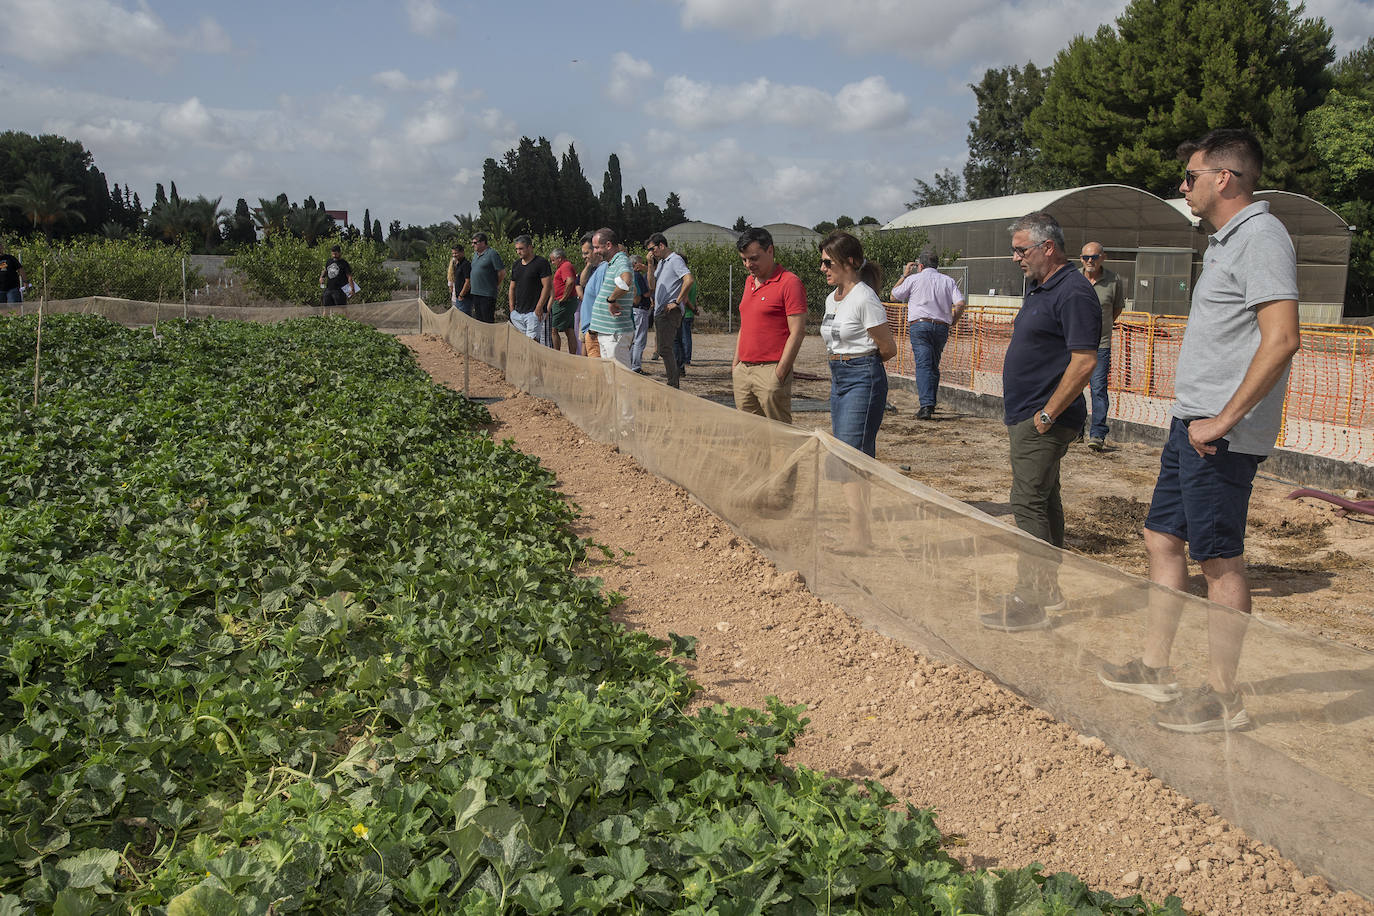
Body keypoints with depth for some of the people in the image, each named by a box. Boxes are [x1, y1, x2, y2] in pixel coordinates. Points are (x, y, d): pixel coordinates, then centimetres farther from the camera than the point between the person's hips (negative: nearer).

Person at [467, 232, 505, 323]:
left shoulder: (492, 254, -10)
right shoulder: (475, 254, 14)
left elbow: (502, 273, -10)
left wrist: (495, 286, -2)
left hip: (487, 295, -8)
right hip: (475, 293, 8)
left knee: (488, 320, -6)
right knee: (478, 320, 13)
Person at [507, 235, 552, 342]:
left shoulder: (541, 262, -4)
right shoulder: (516, 265, 17)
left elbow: (547, 286, -10)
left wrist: (539, 308, -15)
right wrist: (512, 308, 12)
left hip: (534, 311, -7)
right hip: (518, 312, 7)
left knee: (532, 339, -14)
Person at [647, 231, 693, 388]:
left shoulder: (675, 260, -9)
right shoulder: (661, 262, 20)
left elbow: (689, 280, -24)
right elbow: (652, 286, 17)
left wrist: (677, 302, -20)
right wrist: (651, 265, 8)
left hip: (670, 312, -10)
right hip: (659, 311, 10)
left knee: (665, 348, -11)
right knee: (660, 348, 15)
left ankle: (673, 385, -8)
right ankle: (676, 372, 27)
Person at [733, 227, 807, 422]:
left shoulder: (789, 283, -9)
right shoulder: (749, 281, 17)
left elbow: (797, 332, -13)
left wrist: (779, 373, -16)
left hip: (770, 370, -8)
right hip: (743, 371, 8)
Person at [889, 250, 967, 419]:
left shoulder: (913, 279, 4)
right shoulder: (948, 280, 12)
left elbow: (894, 296, 14)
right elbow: (961, 304, 1)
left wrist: (904, 275, 22)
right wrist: (953, 322, 16)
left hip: (919, 324, -3)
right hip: (941, 327, 4)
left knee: (923, 365, -11)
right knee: (934, 366, 15)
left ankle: (926, 406, -23)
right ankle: (931, 404, 18)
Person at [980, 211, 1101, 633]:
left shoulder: (1073, 292, -16)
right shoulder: (1040, 289, 16)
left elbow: (1084, 361, -22)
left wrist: (1046, 415, -20)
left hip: (1042, 422, -10)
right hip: (1026, 418, 10)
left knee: (1028, 503, -10)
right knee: (1044, 500, 15)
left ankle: (1030, 603, -6)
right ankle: (1048, 589, 25)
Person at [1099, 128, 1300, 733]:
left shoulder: (1261, 237, -13)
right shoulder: (1225, 240, 18)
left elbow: (1282, 339, -24)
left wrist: (1225, 419, -23)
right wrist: (1194, 418, 18)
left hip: (1221, 435, -10)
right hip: (1192, 424, 10)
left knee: (1219, 560, -2)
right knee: (1161, 540, 14)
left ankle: (1223, 697, 9)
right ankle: (1155, 669, 25)